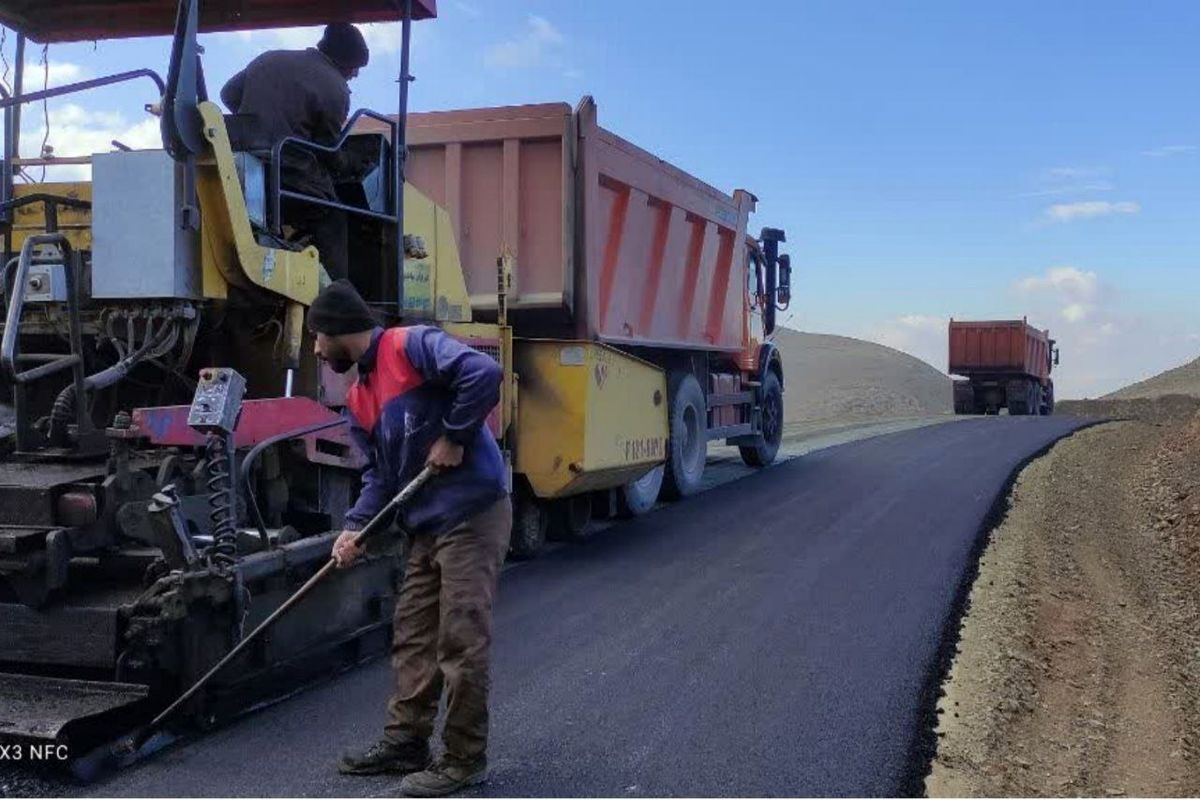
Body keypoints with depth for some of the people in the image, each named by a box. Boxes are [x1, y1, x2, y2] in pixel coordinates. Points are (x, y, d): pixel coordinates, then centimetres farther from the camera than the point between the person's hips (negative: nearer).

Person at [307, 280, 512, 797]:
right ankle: (406, 742, 29)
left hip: (474, 516, -9)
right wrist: (354, 528, 1)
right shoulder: (359, 400, 15)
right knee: (413, 637, 15)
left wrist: (454, 438, -17)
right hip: (428, 526, 9)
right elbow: (380, 473, 15)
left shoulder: (412, 346, -12)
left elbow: (484, 373, -25)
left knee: (461, 641, -2)